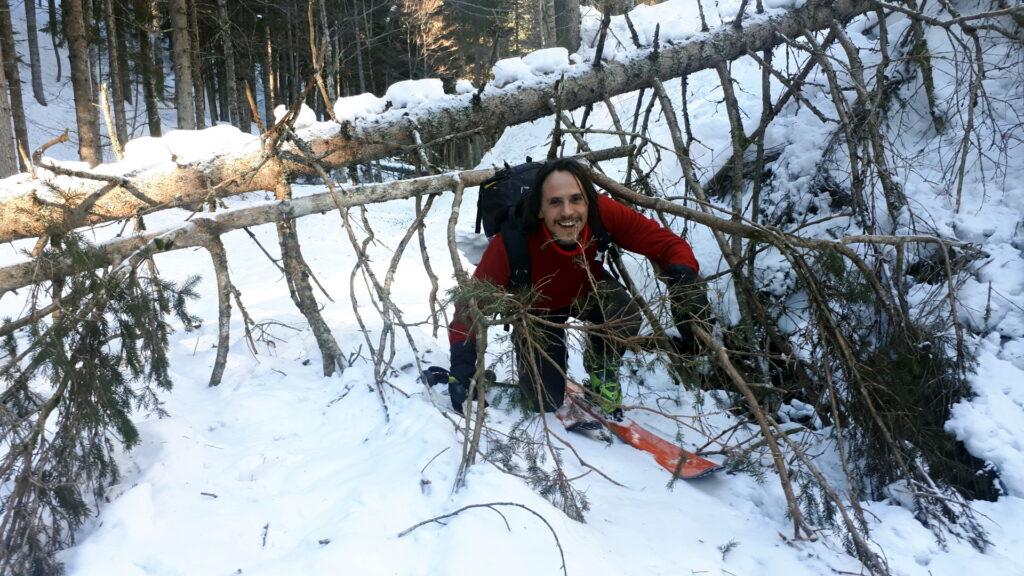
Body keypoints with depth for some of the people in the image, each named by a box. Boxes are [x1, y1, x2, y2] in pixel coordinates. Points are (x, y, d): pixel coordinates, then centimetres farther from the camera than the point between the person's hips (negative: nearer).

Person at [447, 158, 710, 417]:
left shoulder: (602, 213, -35)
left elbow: (666, 243, -29)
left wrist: (684, 281, -50)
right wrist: (461, 364, -42)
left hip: (588, 290, 1)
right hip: (538, 307, -1)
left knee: (626, 316, -31)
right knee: (546, 401, -6)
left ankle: (601, 368, 3)